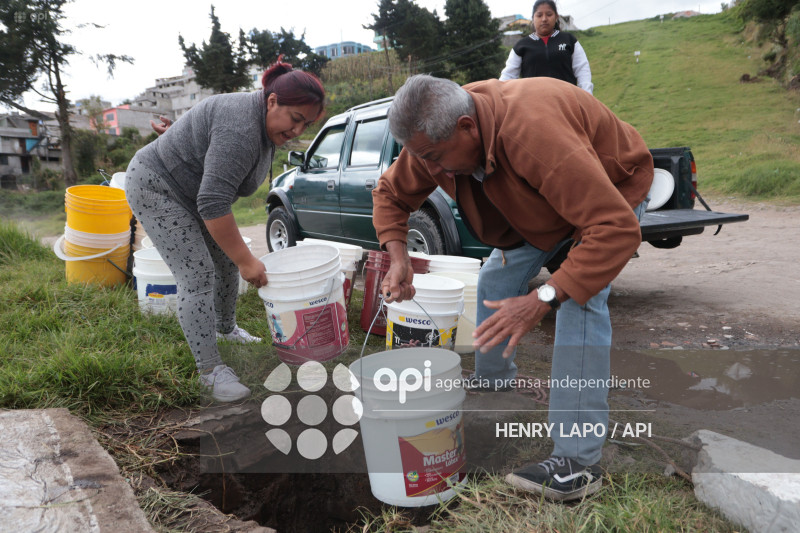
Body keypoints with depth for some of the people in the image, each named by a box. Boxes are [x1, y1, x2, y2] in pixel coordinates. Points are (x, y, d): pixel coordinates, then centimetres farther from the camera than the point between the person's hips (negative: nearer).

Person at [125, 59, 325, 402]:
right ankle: (210, 370, -8)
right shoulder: (240, 130, -32)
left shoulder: (265, 123, -2)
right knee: (197, 275, -14)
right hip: (155, 187, -9)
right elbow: (213, 203, -36)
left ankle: (225, 328, 32)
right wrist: (247, 261, -34)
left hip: (189, 190, 9)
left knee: (228, 261, 12)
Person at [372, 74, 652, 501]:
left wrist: (542, 300, -50)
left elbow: (617, 229, -46)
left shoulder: (535, 134, -44)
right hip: (538, 197, 7)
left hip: (613, 187, -7)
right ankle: (492, 382, 28)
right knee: (496, 279, 3)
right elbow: (390, 193, -4)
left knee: (581, 301, -25)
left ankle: (578, 462, -22)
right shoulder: (435, 135, -20)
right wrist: (398, 258, -20)